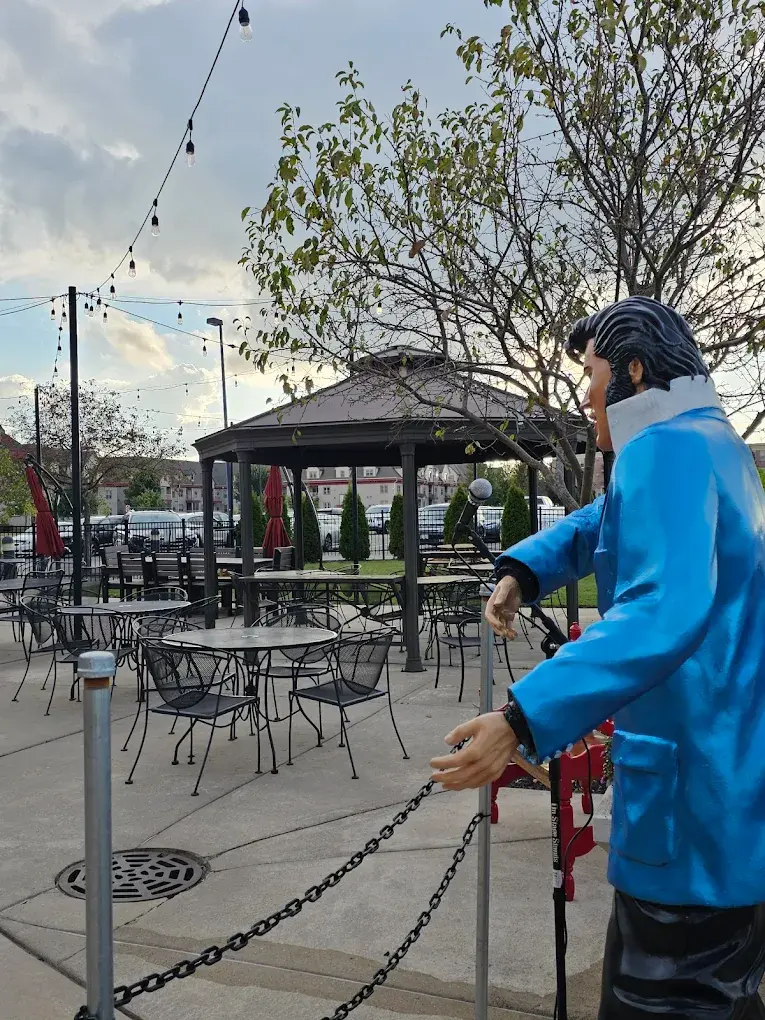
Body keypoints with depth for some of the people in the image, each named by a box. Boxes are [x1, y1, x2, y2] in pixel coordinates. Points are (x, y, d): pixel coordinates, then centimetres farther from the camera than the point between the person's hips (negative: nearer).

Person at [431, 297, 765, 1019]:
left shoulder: (665, 447, -18)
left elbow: (665, 610, -33)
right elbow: (600, 525, 26)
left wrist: (522, 721, -38)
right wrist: (521, 570, 9)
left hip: (699, 791, -10)